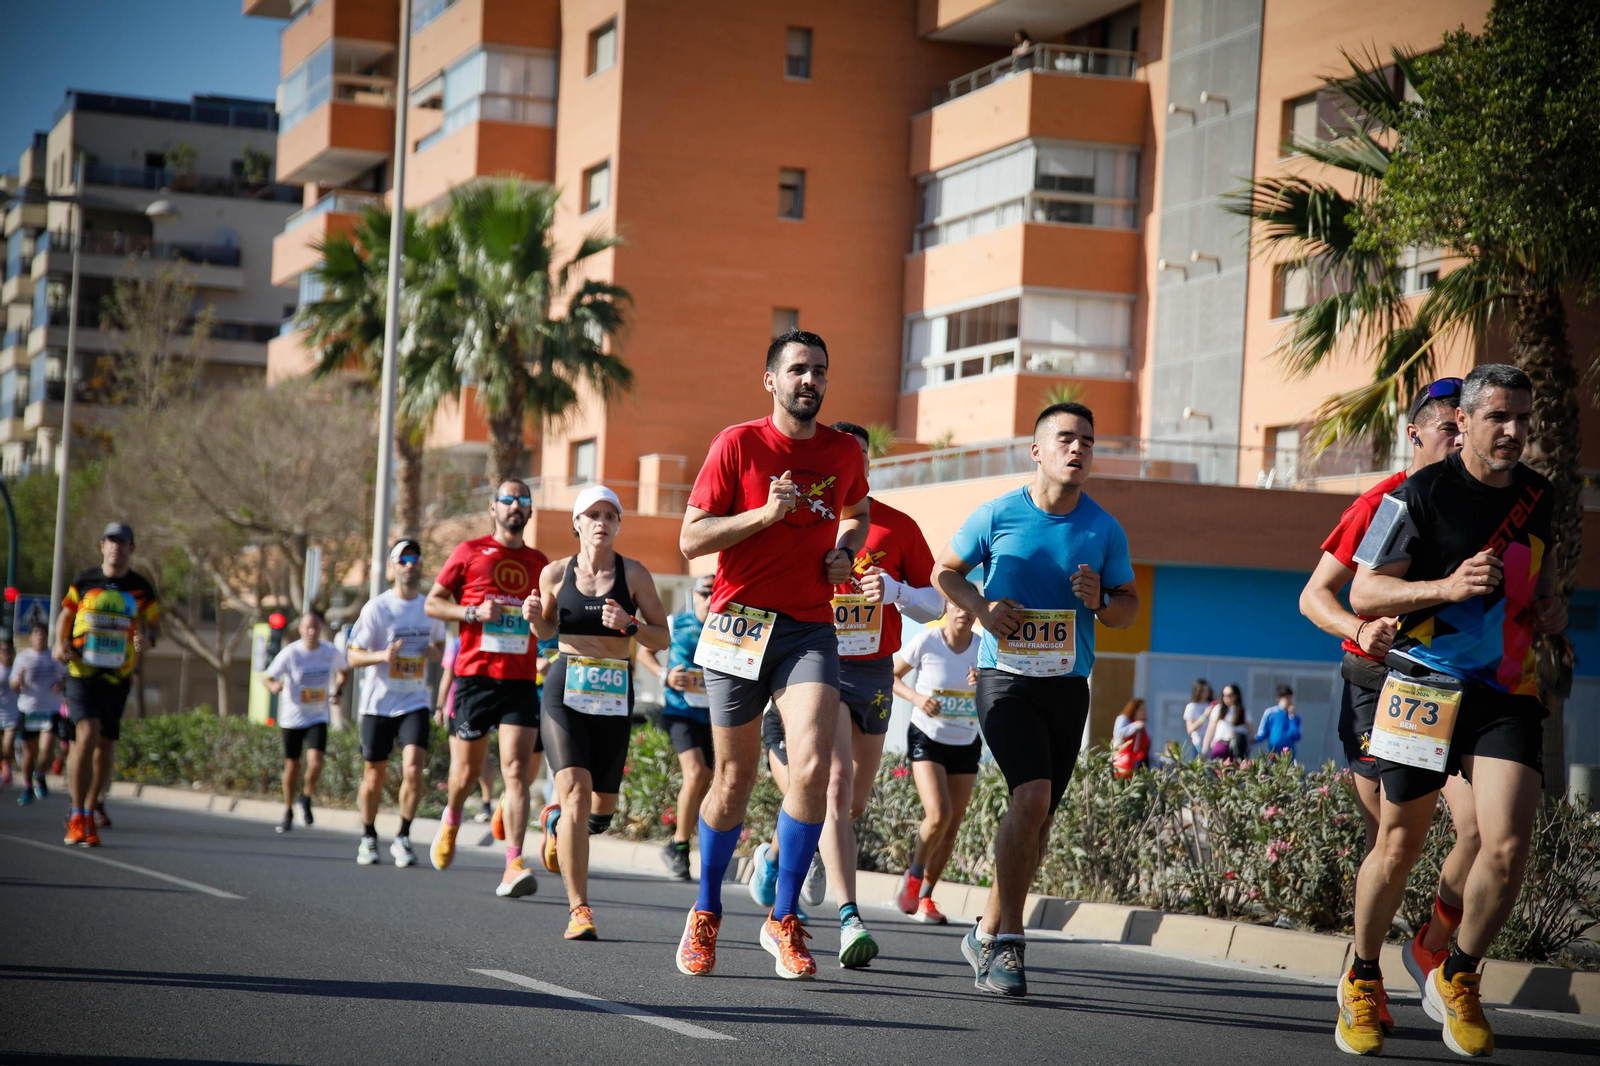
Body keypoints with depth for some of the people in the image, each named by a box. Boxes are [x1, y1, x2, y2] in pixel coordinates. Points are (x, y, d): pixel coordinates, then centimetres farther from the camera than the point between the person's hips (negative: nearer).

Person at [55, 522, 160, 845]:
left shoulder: (141, 589, 5)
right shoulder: (84, 582, 4)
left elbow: (155, 625, 12)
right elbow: (66, 615, 17)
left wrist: (148, 638, -11)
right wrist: (60, 644, 0)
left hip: (118, 676, 2)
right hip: (82, 672, -2)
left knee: (106, 743, 5)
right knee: (87, 735, -17)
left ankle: (92, 807, 23)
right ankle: (78, 816, -11)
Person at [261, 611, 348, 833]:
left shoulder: (331, 652, -5)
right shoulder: (290, 653, -13)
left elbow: (343, 670, 17)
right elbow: (267, 678, -11)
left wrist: (336, 691, 0)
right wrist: (274, 686, -35)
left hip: (318, 718, 1)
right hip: (292, 718, -1)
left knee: (315, 763, -18)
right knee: (292, 767, 7)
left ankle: (306, 800, 9)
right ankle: (288, 812, 27)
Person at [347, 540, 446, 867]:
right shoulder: (376, 608, -6)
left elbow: (440, 645, 21)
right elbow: (353, 656, -5)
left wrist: (435, 653, -3)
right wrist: (383, 655, -24)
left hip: (414, 702, 2)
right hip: (378, 703, -2)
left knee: (413, 769, -16)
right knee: (374, 776, 6)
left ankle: (402, 838, -2)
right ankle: (368, 837, 27)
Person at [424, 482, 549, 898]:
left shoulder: (540, 563, 15)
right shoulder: (470, 552, 5)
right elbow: (432, 603, 6)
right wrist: (474, 613, -10)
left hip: (521, 680, 1)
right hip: (475, 674, -1)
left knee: (517, 770, -13)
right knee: (467, 772, 6)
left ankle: (513, 866, -19)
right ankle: (451, 820, 41)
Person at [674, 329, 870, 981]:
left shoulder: (844, 452, 7)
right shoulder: (738, 444, -4)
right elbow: (690, 540, -6)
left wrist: (844, 553, 8)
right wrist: (764, 513, -18)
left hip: (811, 629, 2)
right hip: (740, 626, -2)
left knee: (812, 766, -18)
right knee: (734, 780, 6)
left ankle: (783, 920, -5)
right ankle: (706, 914, 28)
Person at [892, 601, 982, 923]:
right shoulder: (926, 641, -12)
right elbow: (891, 675, -1)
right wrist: (916, 697, -18)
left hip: (966, 745, 4)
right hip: (927, 739, -4)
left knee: (952, 826, 2)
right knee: (938, 815, -21)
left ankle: (925, 897, 17)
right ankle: (913, 876, 5)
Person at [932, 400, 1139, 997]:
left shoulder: (1104, 531, 4)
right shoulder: (998, 516, -3)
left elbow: (1127, 611, 12)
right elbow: (944, 571, 10)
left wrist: (1101, 602, -11)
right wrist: (982, 607, -9)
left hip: (1068, 684, 4)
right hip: (1005, 677, -4)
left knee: (1039, 816, 8)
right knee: (1032, 795, -22)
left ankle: (990, 933, 25)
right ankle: (1007, 937, -14)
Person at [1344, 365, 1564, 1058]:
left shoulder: (1539, 496, 9)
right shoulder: (1423, 493, -8)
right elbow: (1363, 594, -8)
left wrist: (1551, 606, 6)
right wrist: (1448, 586, -22)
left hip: (1507, 691, 3)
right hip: (1425, 684, -3)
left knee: (1507, 843, -14)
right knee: (1398, 847, 4)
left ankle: (1457, 978, 10)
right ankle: (1362, 981, 27)